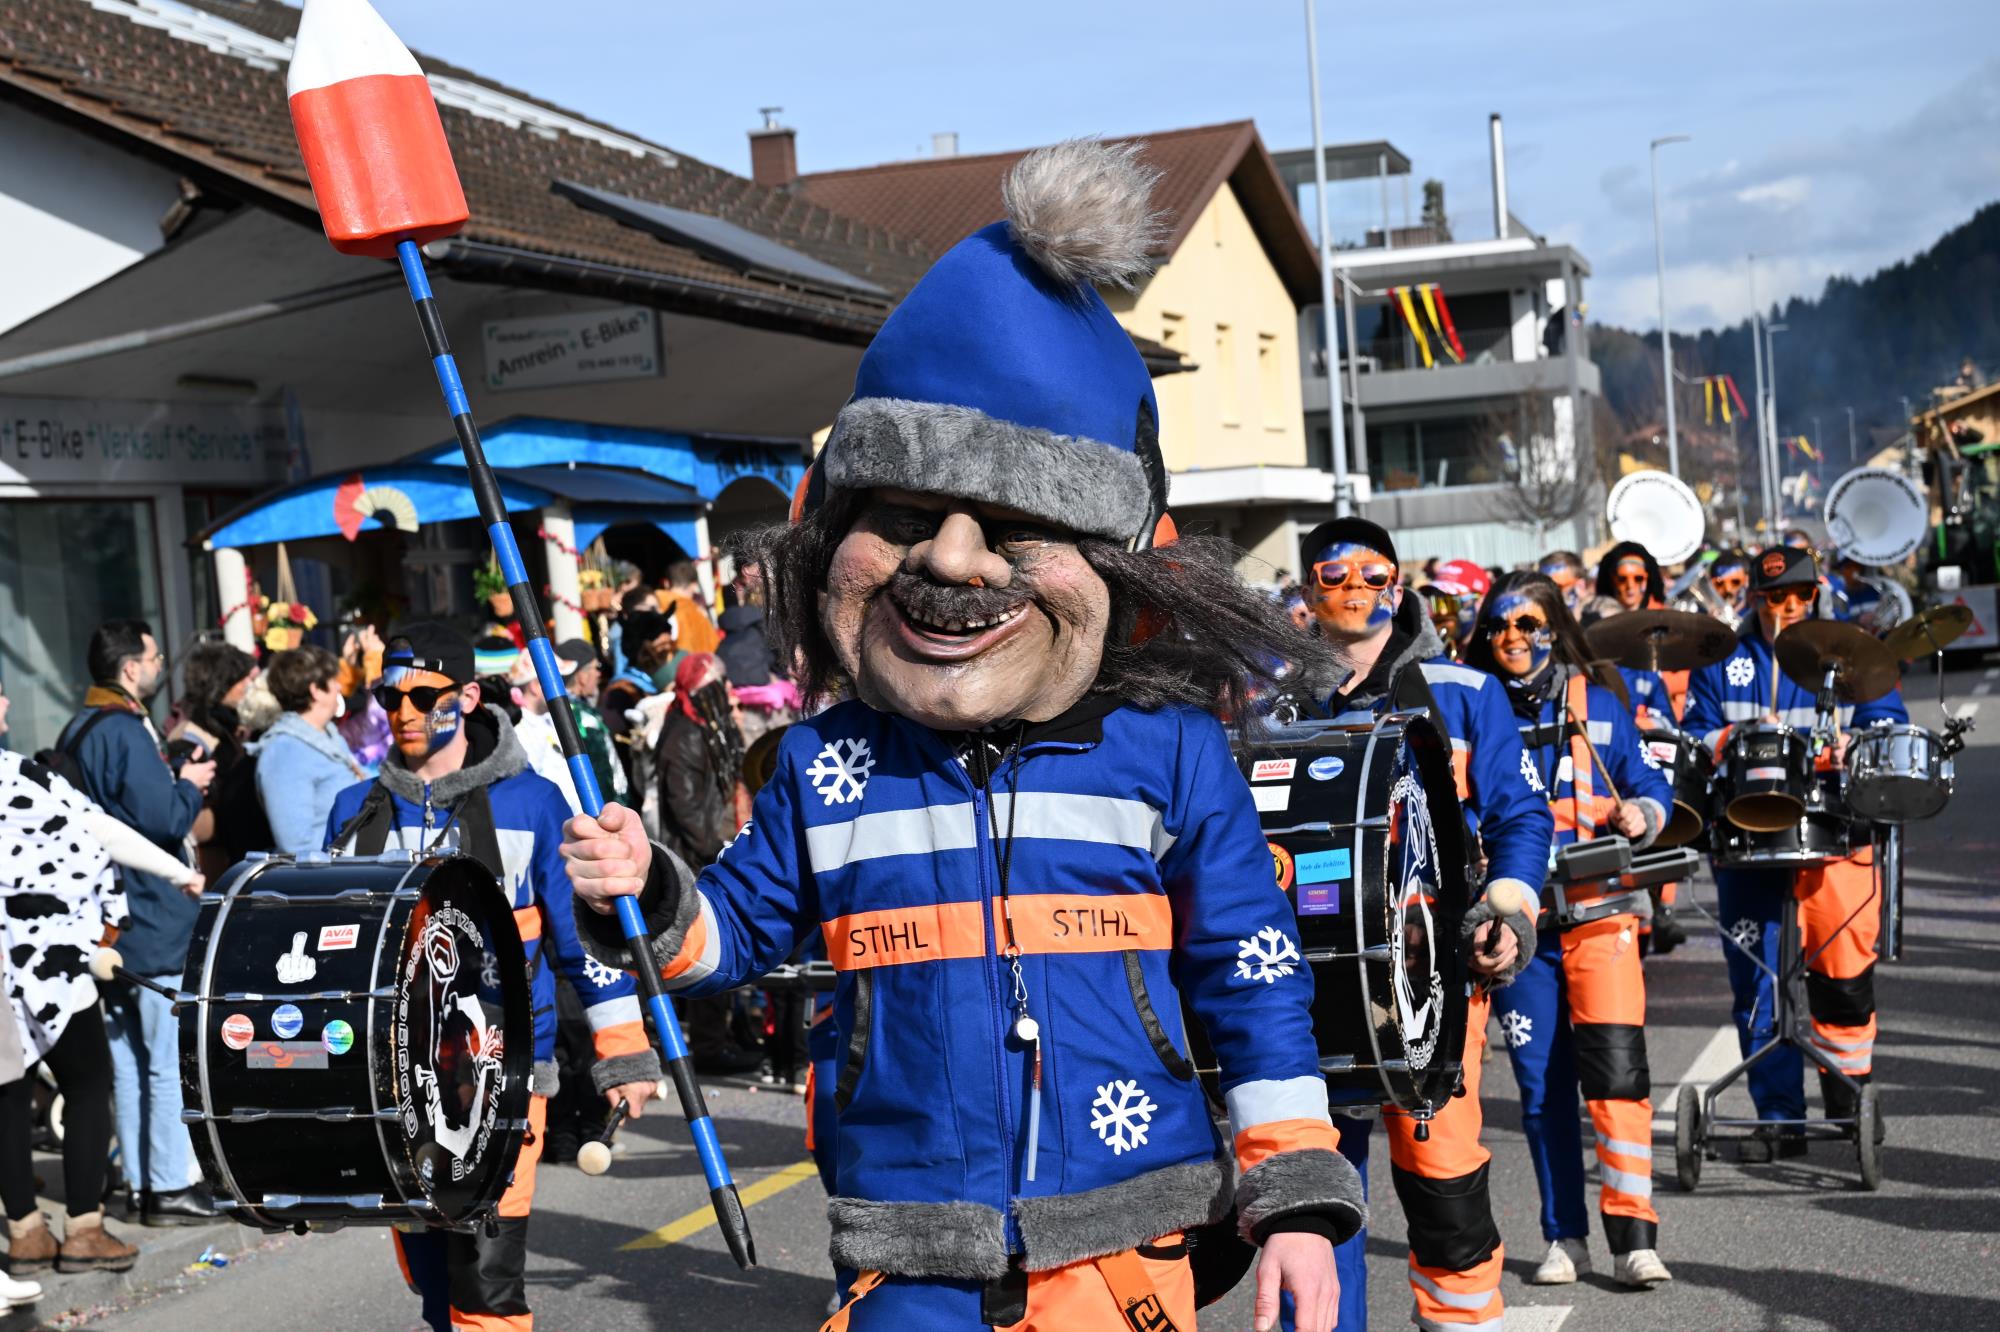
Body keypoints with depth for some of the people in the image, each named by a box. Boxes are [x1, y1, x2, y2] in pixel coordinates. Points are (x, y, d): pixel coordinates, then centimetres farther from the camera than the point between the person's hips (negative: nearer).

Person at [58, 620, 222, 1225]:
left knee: (128, 1057, 12)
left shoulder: (75, 733, 14)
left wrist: (173, 776, 14)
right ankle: (171, 1187, -2)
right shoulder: (126, 731, -17)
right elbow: (164, 820, -22)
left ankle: (143, 1184, 17)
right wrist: (190, 785, -4)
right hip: (153, 920, -9)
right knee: (170, 1057, -5)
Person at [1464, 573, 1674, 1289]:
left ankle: (1633, 1236, -7)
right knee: (1539, 1081, 4)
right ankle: (1565, 1236, 16)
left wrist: (1639, 815, -11)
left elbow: (1651, 784, 10)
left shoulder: (1599, 706, 6)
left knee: (1615, 1065, -12)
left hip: (1598, 912, -1)